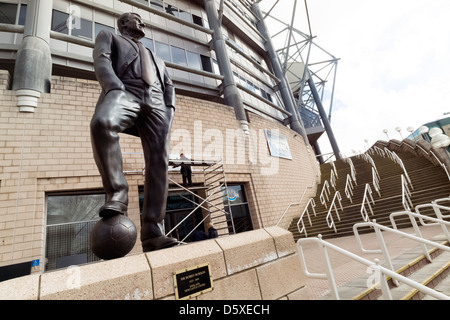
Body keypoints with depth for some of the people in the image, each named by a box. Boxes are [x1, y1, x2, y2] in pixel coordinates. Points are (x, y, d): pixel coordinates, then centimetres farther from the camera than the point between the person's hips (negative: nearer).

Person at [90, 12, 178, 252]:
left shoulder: (156, 59, 40)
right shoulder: (108, 37, 30)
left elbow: (168, 85, 25)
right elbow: (102, 63, 8)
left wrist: (170, 109, 2)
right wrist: (117, 91, -14)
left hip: (156, 102, 3)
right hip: (125, 92, -2)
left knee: (158, 162, -18)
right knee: (102, 123, -39)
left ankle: (152, 233, -20)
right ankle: (117, 193, -25)